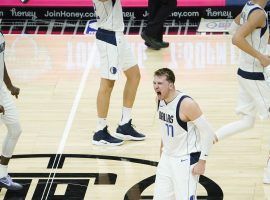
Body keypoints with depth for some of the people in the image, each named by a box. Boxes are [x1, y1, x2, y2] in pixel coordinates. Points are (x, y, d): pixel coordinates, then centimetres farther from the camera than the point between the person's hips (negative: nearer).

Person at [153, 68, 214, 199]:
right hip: (167, 157, 8)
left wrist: (202, 162, -19)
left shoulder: (186, 104, -24)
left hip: (186, 159, -8)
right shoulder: (160, 100, -1)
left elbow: (207, 132, -19)